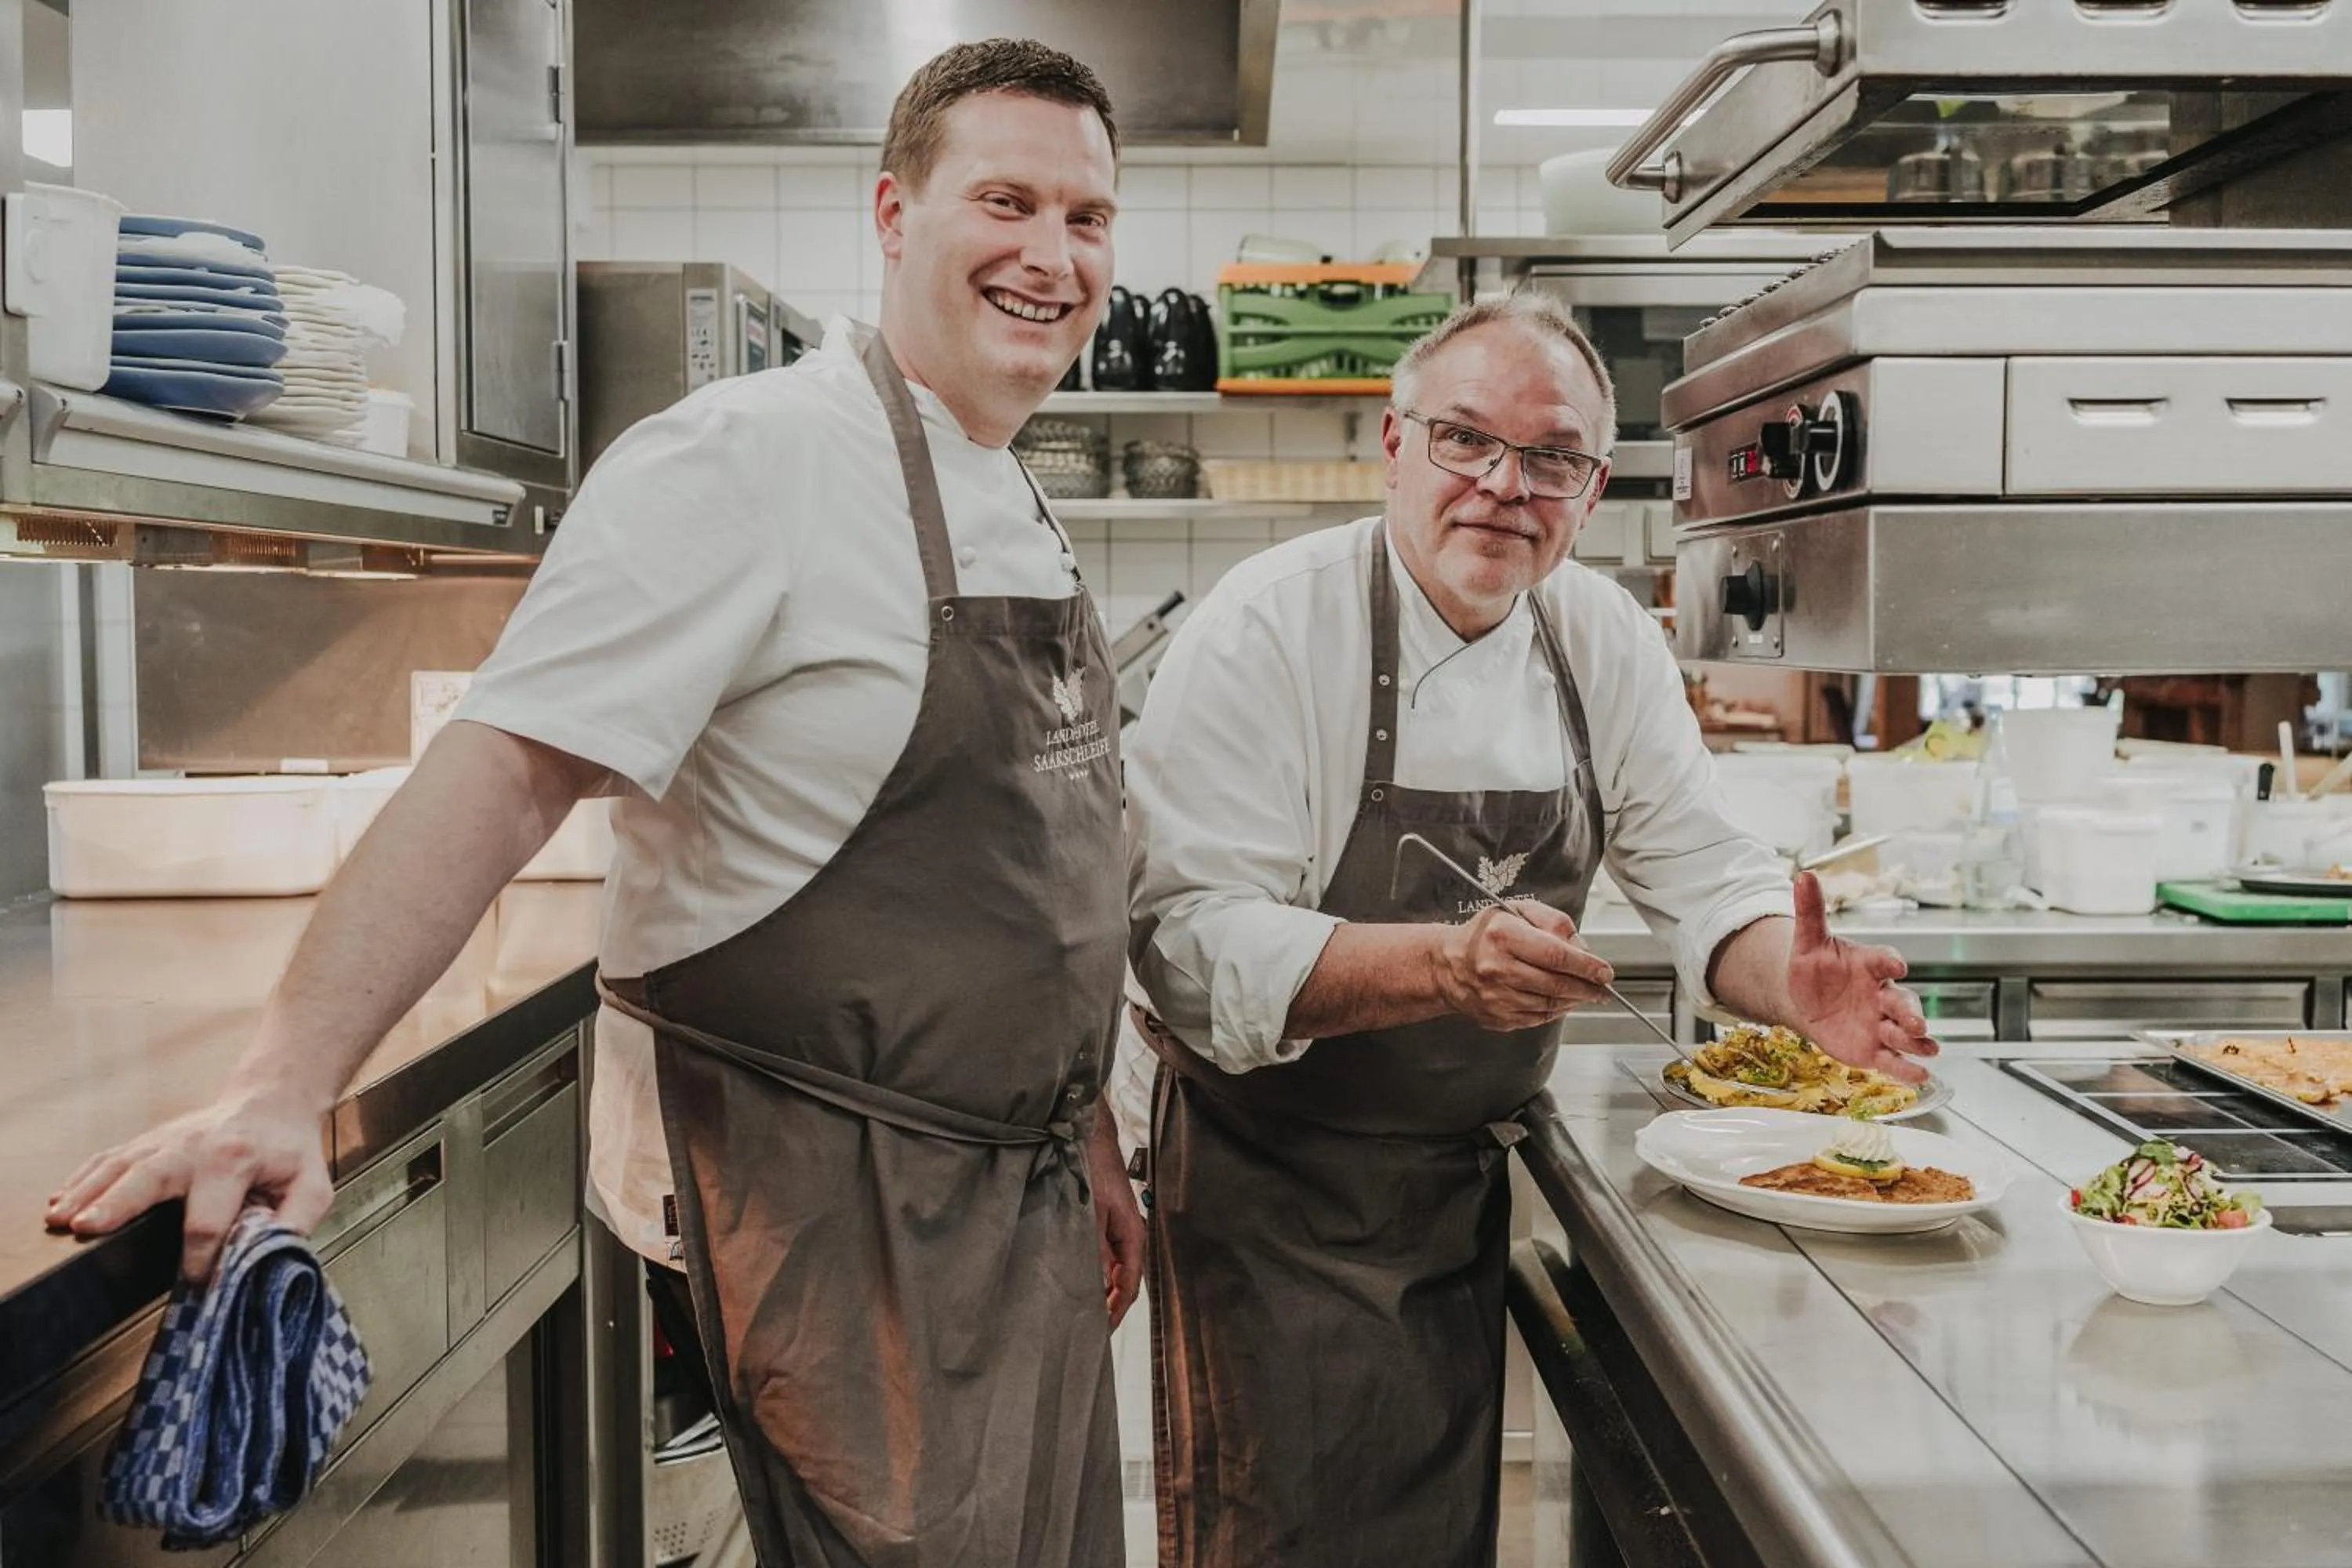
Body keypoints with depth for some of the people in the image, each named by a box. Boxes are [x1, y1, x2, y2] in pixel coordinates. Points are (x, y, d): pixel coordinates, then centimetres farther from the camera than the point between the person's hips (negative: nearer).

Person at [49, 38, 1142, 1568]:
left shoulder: (1021, 514, 10)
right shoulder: (748, 462, -16)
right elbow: (505, 772, -23)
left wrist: (1083, 1140, 17)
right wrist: (283, 1089, -31)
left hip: (1028, 1186, 8)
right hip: (855, 1207, -8)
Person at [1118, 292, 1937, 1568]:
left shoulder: (1605, 640, 0)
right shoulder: (1270, 627, -18)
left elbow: (1701, 875, 1)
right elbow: (1191, 941, -26)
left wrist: (1792, 984, -21)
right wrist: (1442, 965, -40)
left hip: (1464, 1183, 6)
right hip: (1270, 1187, -5)